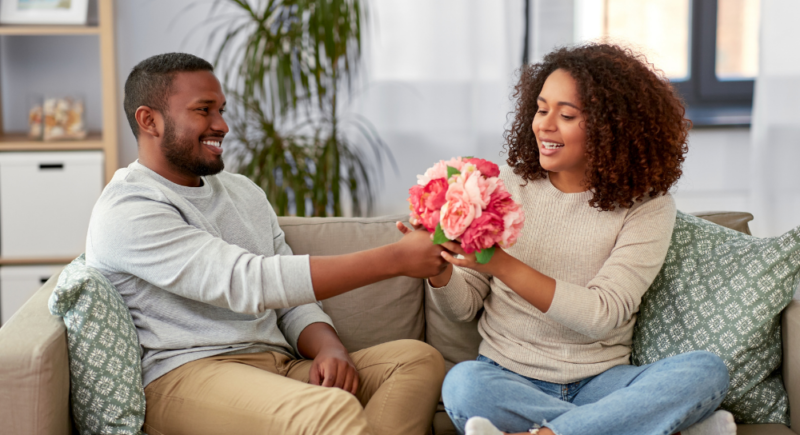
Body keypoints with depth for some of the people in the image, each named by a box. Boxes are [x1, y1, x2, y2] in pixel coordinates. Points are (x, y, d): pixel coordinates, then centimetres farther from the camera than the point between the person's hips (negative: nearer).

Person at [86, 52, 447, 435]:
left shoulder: (244, 192, 20)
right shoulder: (127, 213, -7)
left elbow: (295, 301, 19)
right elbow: (248, 284, -19)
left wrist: (330, 348, -7)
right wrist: (395, 258, -19)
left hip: (282, 367, 8)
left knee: (418, 358, -15)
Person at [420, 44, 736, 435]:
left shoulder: (646, 207, -3)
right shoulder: (506, 186, 2)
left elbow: (601, 316, -15)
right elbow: (463, 307, 4)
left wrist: (500, 264, -25)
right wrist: (439, 269, -19)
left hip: (599, 381, -1)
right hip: (509, 378, 1)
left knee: (706, 370, -26)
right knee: (463, 384, -34)